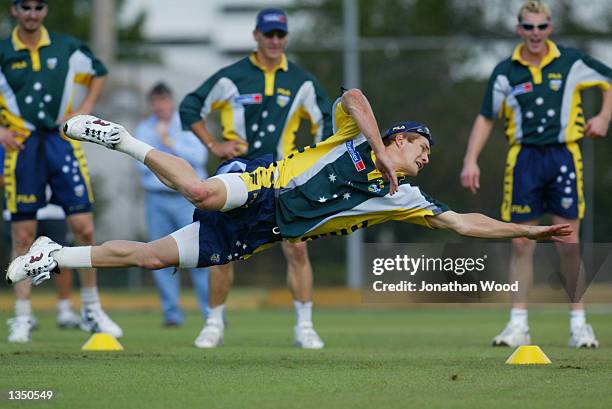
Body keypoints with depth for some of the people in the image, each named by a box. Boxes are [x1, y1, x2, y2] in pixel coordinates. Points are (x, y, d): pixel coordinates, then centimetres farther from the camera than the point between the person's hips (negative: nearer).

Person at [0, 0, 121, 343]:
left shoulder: (68, 48, 4)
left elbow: (99, 73, 19)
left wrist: (84, 109, 6)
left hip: (62, 140, 1)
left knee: (84, 227, -3)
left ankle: (92, 310, 11)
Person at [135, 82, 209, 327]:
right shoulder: (144, 130, 11)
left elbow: (198, 156, -7)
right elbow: (142, 164, -1)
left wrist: (171, 143, -13)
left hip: (188, 198, -2)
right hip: (157, 197, 2)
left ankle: (211, 310, -7)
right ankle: (171, 312, 5)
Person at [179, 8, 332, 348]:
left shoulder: (301, 81, 3)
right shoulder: (232, 77, -2)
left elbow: (326, 122, 12)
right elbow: (190, 108, 6)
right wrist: (213, 145, -2)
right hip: (238, 171, -1)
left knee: (297, 248, -10)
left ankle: (305, 327, -1)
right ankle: (215, 325, 11)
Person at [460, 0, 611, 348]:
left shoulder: (571, 62, 1)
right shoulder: (506, 72, 4)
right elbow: (486, 117, 10)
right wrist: (471, 160, 1)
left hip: (564, 155, -1)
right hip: (523, 158, 1)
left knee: (569, 242, -3)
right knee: (522, 243, 1)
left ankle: (579, 324, 4)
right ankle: (518, 325, 6)